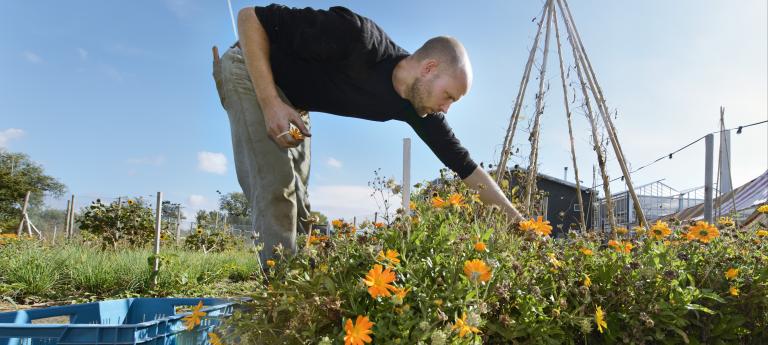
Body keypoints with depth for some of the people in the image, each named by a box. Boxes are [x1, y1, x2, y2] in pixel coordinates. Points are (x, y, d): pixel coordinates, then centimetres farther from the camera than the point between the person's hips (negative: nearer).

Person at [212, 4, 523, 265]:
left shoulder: (417, 107, -14)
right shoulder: (357, 37, -36)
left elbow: (465, 167, -8)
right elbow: (250, 17, -29)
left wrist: (518, 221, -8)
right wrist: (271, 103, -34)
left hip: (292, 101, 7)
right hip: (252, 70, -6)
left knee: (294, 196, 6)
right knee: (276, 186, -18)